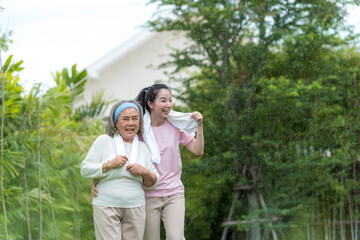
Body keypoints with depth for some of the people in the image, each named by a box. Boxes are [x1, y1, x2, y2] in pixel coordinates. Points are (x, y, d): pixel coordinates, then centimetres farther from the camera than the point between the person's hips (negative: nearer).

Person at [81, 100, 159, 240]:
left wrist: (145, 172, -7)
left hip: (135, 208, 4)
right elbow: (85, 170, -2)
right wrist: (110, 164, -14)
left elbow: (152, 183, 15)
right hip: (106, 207, -4)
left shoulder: (143, 147, 13)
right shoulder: (103, 141, 2)